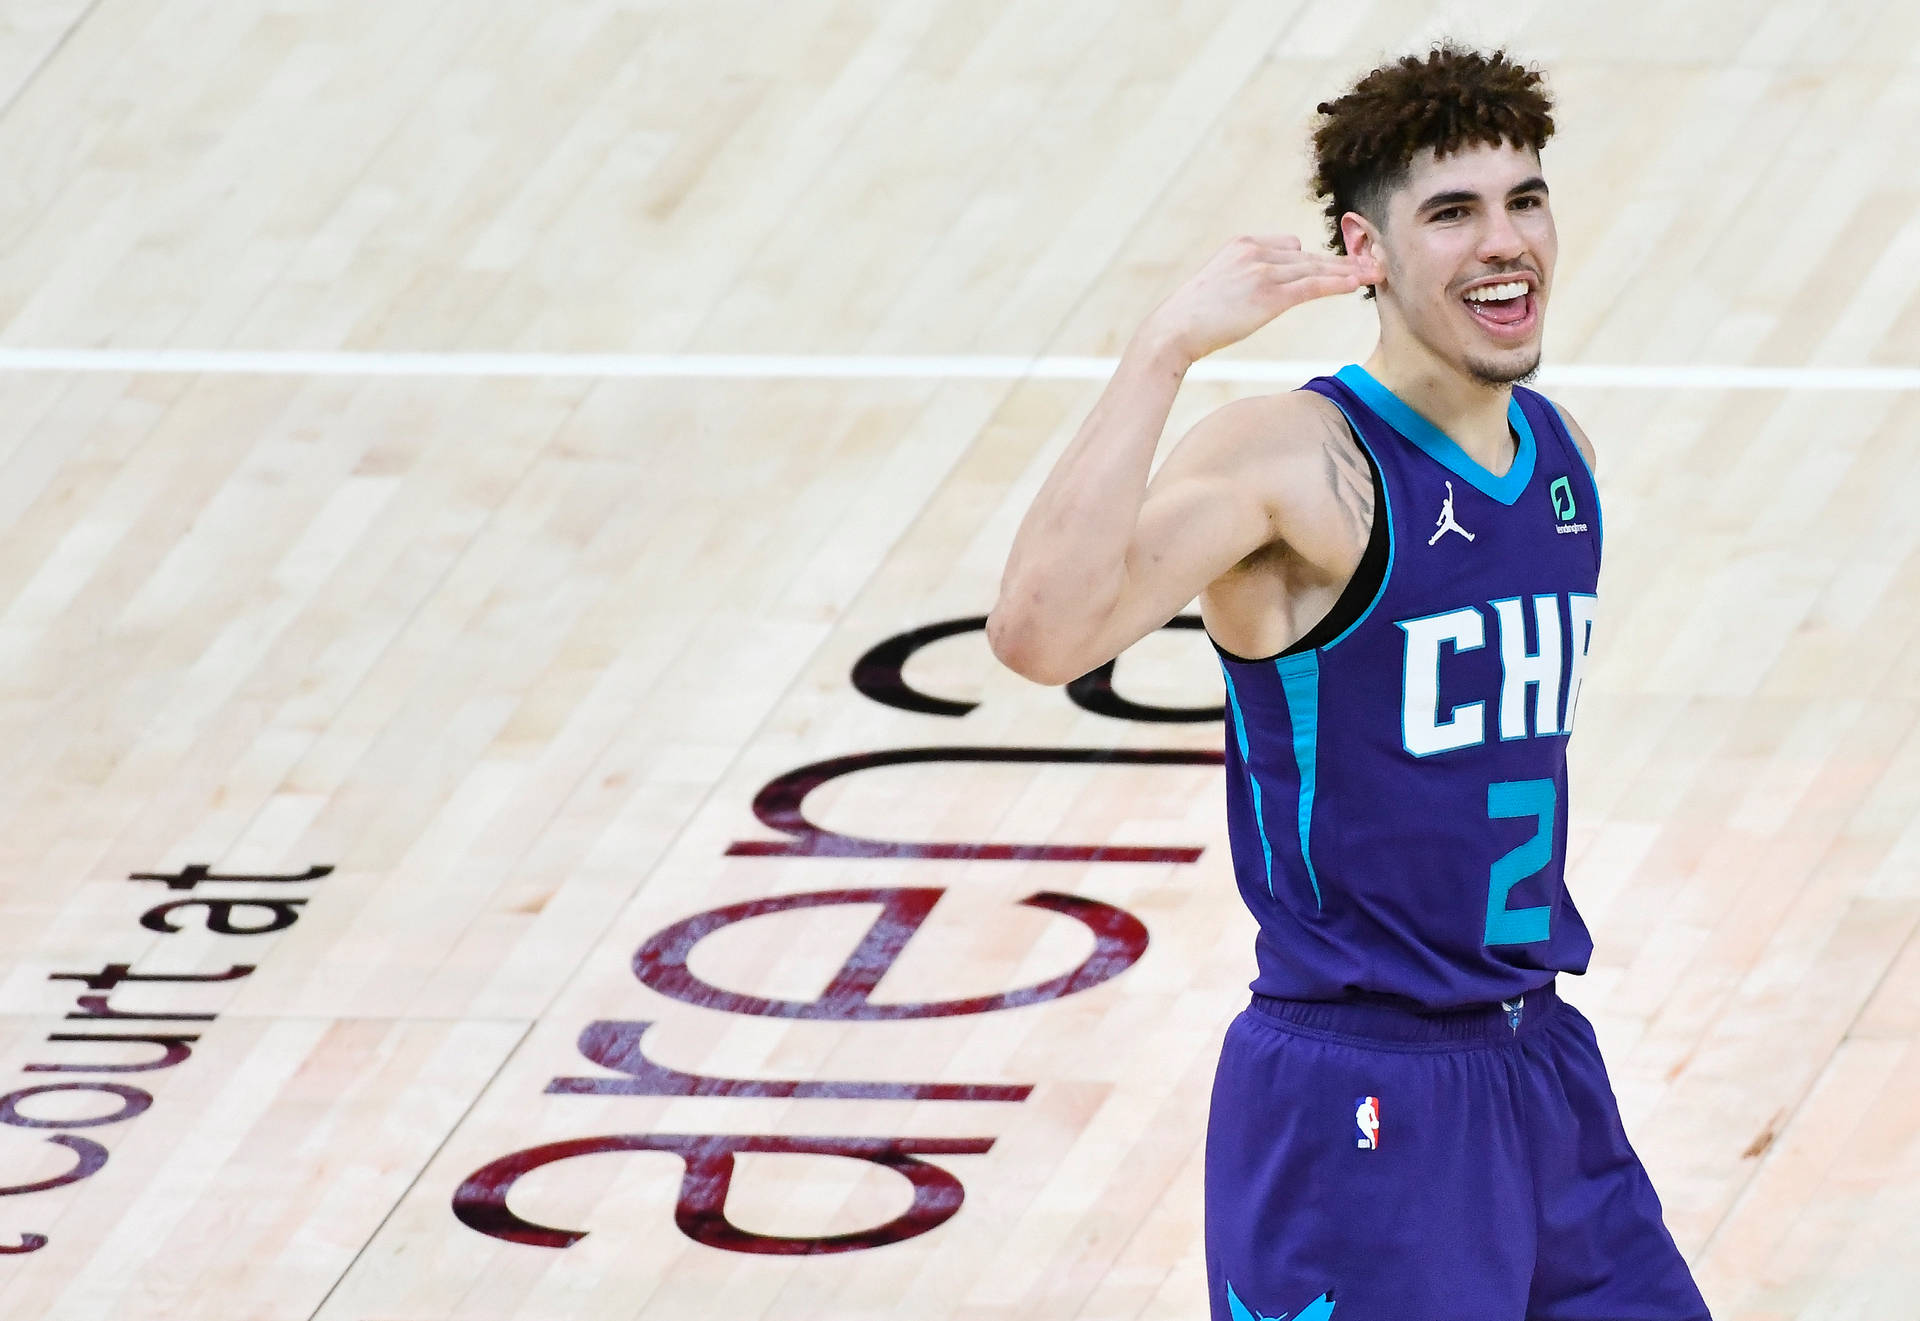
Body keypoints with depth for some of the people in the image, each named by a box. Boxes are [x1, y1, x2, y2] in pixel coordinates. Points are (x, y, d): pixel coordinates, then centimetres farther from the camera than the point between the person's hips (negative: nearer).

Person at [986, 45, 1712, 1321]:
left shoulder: (1561, 453, 8)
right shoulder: (1291, 463, -17)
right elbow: (1041, 632, -34)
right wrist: (1164, 350, -35)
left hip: (1542, 1066, 8)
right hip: (1353, 1101, -8)